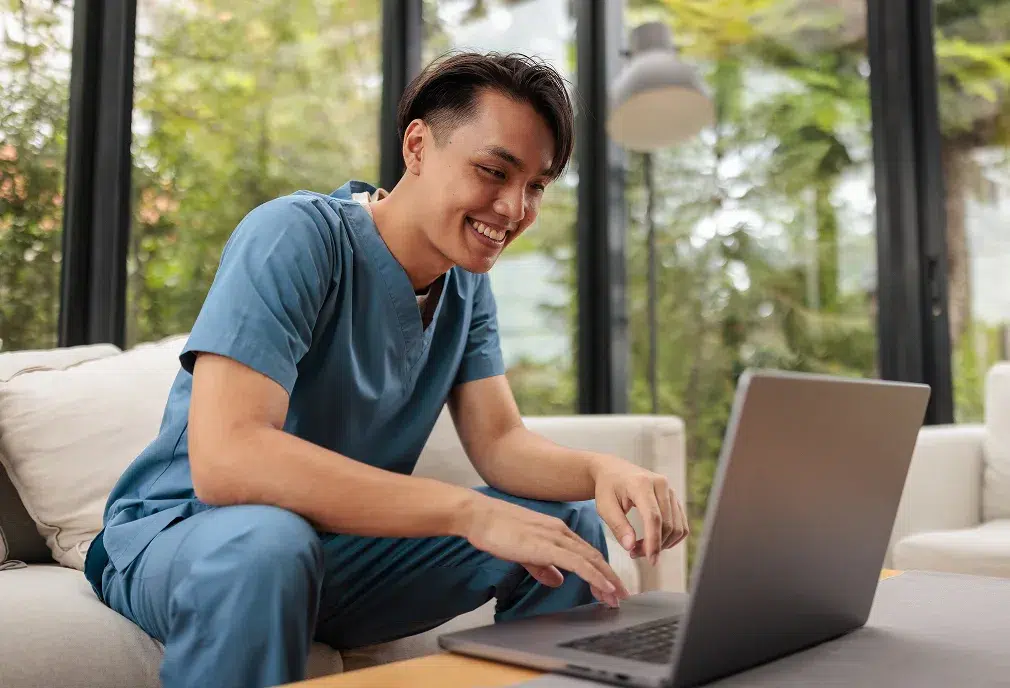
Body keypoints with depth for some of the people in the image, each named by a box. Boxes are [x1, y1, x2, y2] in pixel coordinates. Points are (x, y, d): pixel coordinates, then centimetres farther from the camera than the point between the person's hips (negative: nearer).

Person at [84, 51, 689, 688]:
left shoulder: (467, 284, 0)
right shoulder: (296, 236, -23)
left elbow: (500, 442, -3)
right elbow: (223, 457, -35)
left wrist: (603, 468, -25)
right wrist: (467, 510, -38)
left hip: (344, 544, 6)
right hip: (183, 537, -5)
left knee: (573, 523, -6)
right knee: (263, 540, -40)